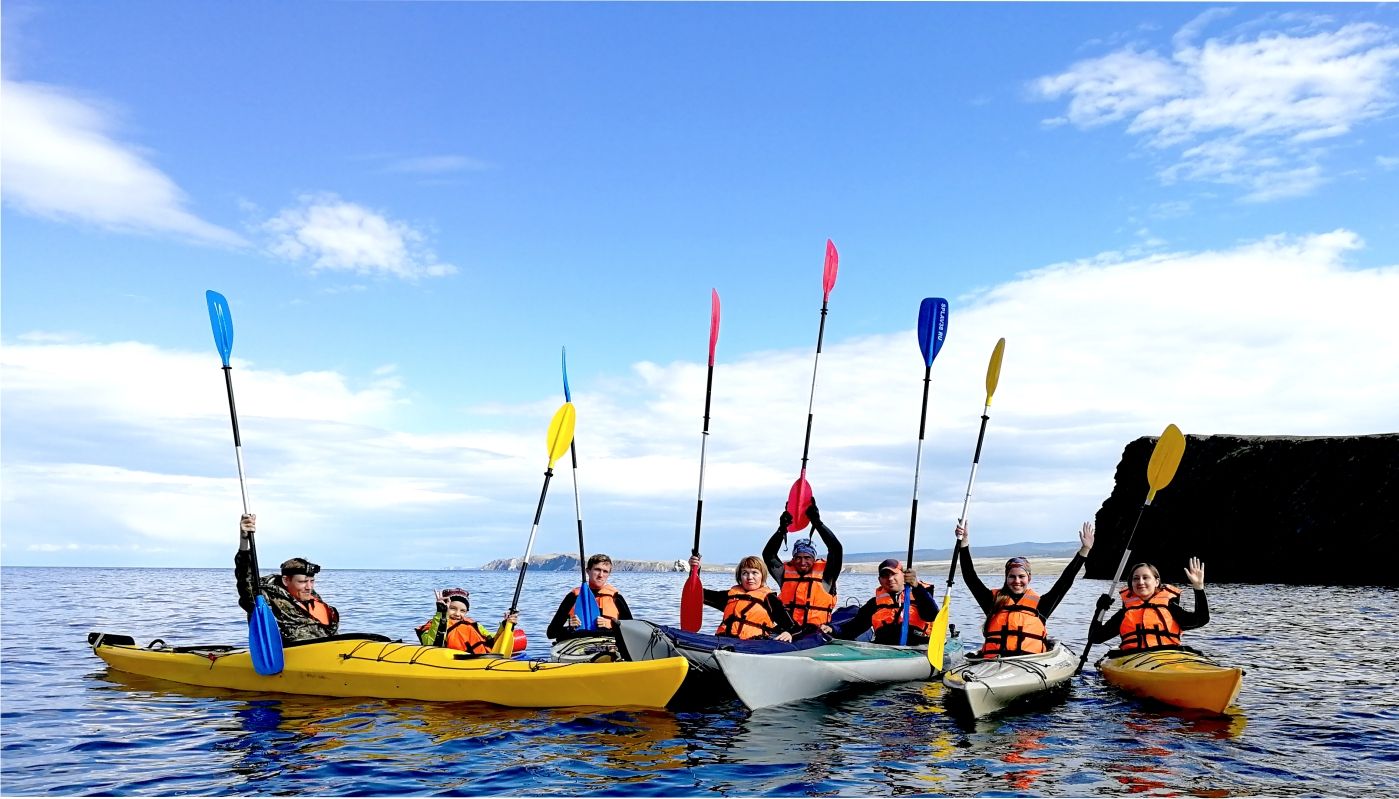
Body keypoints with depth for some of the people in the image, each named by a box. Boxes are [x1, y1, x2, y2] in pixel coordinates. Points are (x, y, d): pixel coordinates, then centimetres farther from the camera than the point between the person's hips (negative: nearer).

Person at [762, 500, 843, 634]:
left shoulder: (824, 574, 9)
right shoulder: (786, 572, 18)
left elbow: (836, 549, -1)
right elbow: (768, 554, 10)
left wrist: (817, 522, -4)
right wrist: (782, 529, 1)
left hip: (816, 630, -2)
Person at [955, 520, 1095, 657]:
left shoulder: (1040, 604, 18)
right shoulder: (994, 600, 20)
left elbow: (1065, 582, 16)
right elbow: (970, 577, 16)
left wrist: (1085, 549, 14)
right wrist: (964, 542, 11)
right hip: (993, 662, 0)